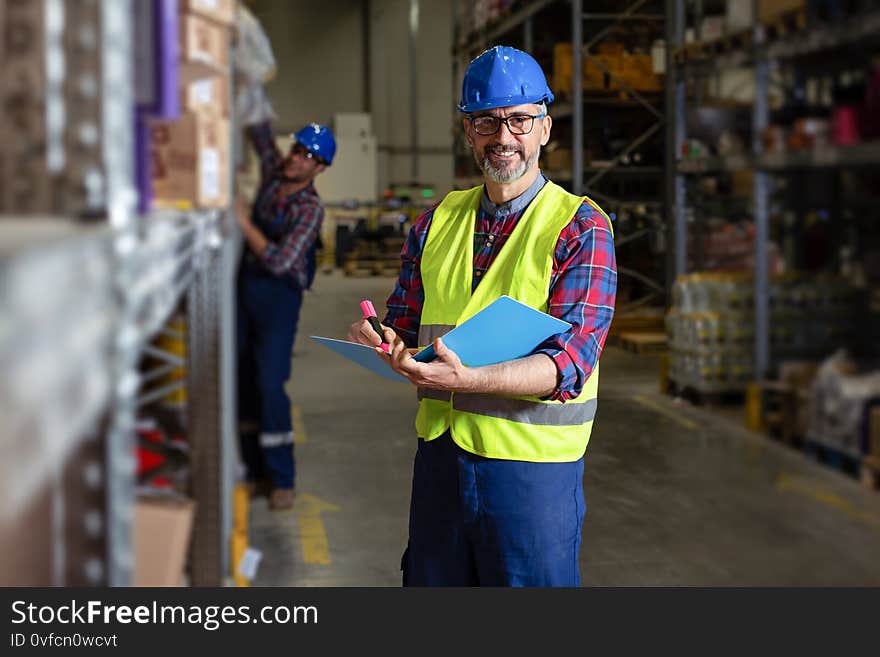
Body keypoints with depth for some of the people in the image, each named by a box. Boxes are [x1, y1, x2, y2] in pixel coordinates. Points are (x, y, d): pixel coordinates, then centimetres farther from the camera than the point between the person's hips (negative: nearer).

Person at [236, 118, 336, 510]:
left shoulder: (311, 209, -13)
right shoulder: (274, 172, 4)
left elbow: (279, 261, -21)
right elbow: (260, 134, 13)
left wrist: (245, 224, -15)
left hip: (279, 294, -6)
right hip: (246, 286, 6)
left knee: (269, 386, -11)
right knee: (244, 383, 6)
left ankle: (282, 481, -2)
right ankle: (257, 473, 15)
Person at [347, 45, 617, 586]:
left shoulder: (581, 226, -7)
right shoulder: (438, 221, 10)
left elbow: (570, 362, -17)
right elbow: (405, 327, 11)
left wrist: (468, 379, -32)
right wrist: (380, 343, -14)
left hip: (532, 463, -5)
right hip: (440, 453, 5)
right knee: (430, 582, 16)